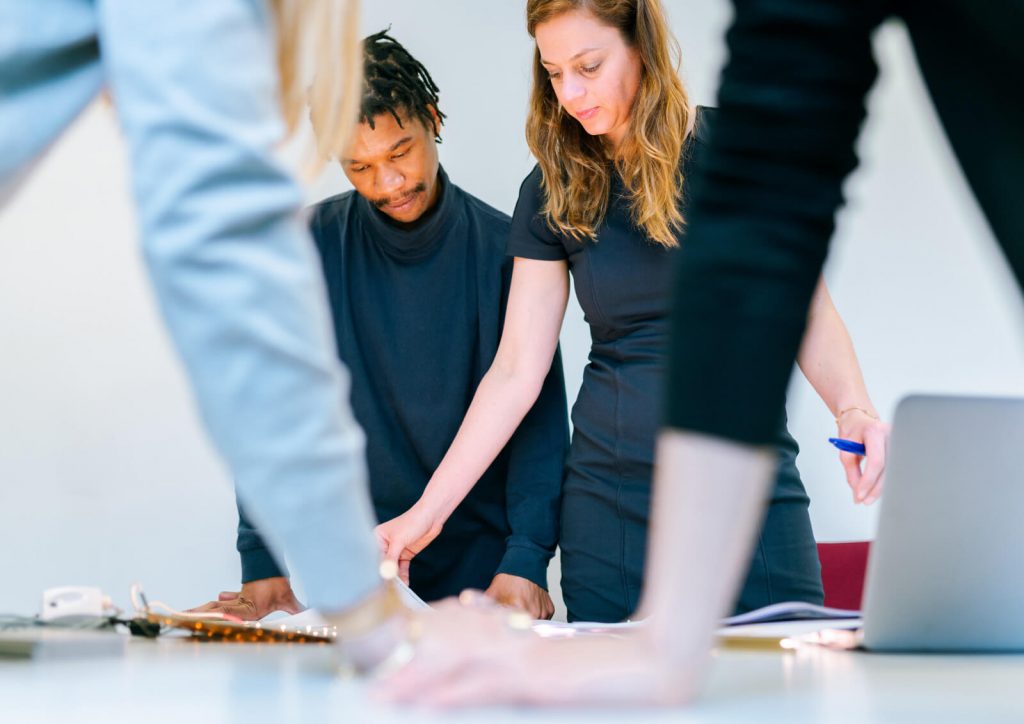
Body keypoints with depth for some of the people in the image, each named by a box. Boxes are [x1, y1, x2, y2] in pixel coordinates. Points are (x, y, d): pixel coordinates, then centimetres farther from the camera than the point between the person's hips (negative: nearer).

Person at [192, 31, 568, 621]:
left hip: (481, 557, 0)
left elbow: (539, 415, -4)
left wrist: (525, 560, -17)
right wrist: (265, 561, -11)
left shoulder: (502, 248, -1)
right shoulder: (311, 247, 1)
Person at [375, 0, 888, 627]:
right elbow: (517, 369, 3)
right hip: (611, 499, 2)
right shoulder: (554, 191, 4)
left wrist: (854, 410, -19)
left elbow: (810, 315, 1)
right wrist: (427, 512, -3)